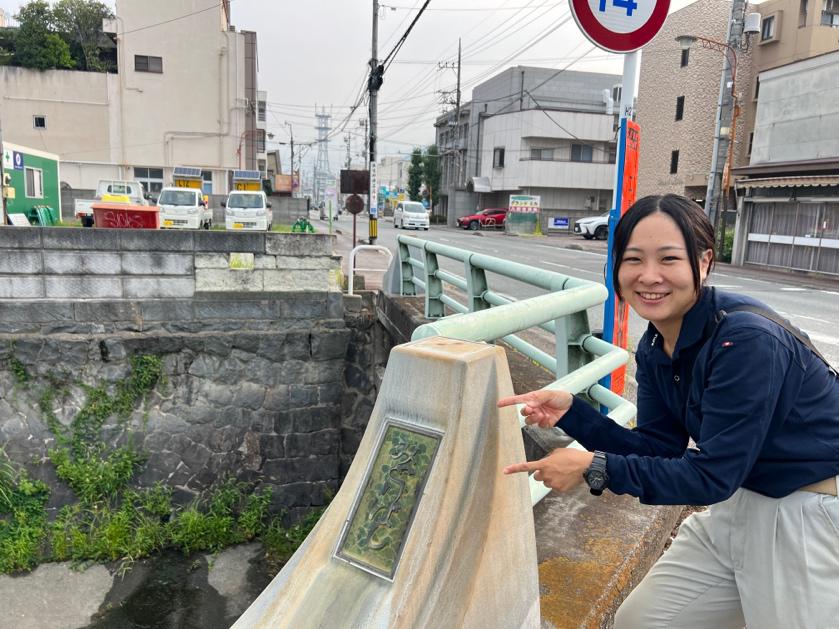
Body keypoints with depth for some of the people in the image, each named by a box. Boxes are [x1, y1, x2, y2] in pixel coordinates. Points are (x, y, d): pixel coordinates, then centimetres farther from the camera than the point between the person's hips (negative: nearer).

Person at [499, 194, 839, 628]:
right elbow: (660, 449, -3)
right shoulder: (653, 349, -5)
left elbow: (711, 476, -26)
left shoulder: (746, 340, -29)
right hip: (743, 505, 8)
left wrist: (594, 468, -25)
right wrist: (571, 412, -14)